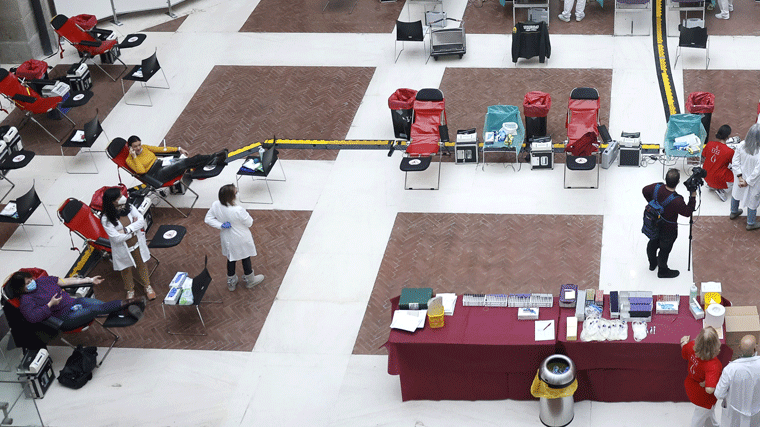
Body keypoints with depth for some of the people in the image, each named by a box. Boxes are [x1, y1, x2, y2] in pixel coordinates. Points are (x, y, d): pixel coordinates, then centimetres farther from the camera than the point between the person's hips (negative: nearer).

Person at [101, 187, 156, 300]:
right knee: (126, 270, 21)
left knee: (141, 265, 23)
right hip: (123, 250, -3)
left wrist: (126, 230, -29)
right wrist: (133, 229, -20)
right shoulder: (106, 219, -27)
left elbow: (141, 221, -17)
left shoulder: (129, 208, -14)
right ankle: (130, 290, 47)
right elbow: (117, 238, -29)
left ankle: (147, 286, 47)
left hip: (137, 245, 3)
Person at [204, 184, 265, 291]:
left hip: (227, 240, 5)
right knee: (245, 258, 22)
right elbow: (249, 223, -22)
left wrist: (220, 226, -17)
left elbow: (208, 219, -9)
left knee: (231, 259, 27)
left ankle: (231, 282, 46)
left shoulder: (215, 205, -21)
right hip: (241, 240, -5)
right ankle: (249, 280, 45)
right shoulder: (238, 210, -37)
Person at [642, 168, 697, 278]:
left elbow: (645, 191, -2)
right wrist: (693, 197, -12)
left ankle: (652, 263, 57)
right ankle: (663, 271, 46)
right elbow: (687, 212, -20)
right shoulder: (677, 201, -38)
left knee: (653, 243, 30)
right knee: (664, 250, 20)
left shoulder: (657, 187, -24)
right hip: (668, 231, -5)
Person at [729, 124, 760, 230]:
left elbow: (735, 162, -15)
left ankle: (733, 212, 59)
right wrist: (747, 182, -15)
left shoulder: (741, 145, -22)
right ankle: (751, 223, 41)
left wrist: (740, 177, -9)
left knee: (736, 193, 32)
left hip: (741, 177, 5)